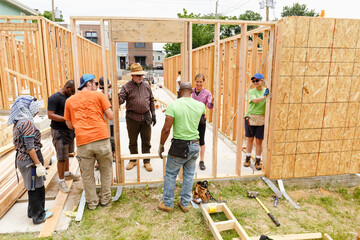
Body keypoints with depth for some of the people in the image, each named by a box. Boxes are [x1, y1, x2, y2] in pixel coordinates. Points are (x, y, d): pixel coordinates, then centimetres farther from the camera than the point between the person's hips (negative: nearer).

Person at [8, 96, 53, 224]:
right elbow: (30, 147, -23)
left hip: (22, 159, 9)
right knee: (36, 189, 4)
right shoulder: (27, 123, -20)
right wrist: (39, 164, -20)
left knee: (33, 188, 22)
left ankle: (33, 211, 37)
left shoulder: (18, 123, 10)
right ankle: (38, 216, 17)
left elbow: (20, 144, 15)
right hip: (30, 161, -9)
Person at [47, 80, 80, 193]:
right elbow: (50, 115, -20)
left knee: (67, 153, 21)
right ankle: (61, 181, 9)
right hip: (59, 132, -8)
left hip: (69, 129, 8)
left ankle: (67, 173, 38)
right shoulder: (54, 98, -14)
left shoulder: (69, 97, 12)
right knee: (61, 157, -2)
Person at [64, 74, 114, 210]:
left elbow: (70, 125, 17)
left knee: (87, 174, 15)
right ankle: (105, 198, 29)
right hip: (101, 138, -2)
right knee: (106, 169, 18)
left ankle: (92, 202, 27)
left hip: (82, 141, 2)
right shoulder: (98, 95, 4)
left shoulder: (70, 101, 13)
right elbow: (110, 116, 2)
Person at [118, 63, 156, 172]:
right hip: (132, 118, -2)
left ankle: (146, 161, 24)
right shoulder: (127, 87, -4)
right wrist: (118, 100, -36)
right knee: (132, 141, 12)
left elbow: (151, 101, 12)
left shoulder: (147, 86, 7)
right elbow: (121, 99, -12)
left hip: (146, 118, 2)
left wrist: (153, 114, 8)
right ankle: (133, 160, 31)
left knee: (146, 141, 9)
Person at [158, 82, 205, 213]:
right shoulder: (200, 105, -1)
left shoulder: (173, 105, -13)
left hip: (179, 146, -4)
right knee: (189, 175, 17)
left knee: (170, 174, 13)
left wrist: (161, 145, -2)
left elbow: (166, 129, -15)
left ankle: (168, 204, 24)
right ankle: (185, 203, 28)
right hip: (194, 146, 4)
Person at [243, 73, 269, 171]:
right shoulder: (251, 92, 1)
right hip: (250, 118, 0)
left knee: (259, 141, 3)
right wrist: (264, 96, -31)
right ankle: (248, 158, 27)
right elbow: (255, 100, -18)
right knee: (249, 139, 9)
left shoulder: (267, 91, 4)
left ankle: (258, 161, 18)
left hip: (261, 119, 0)